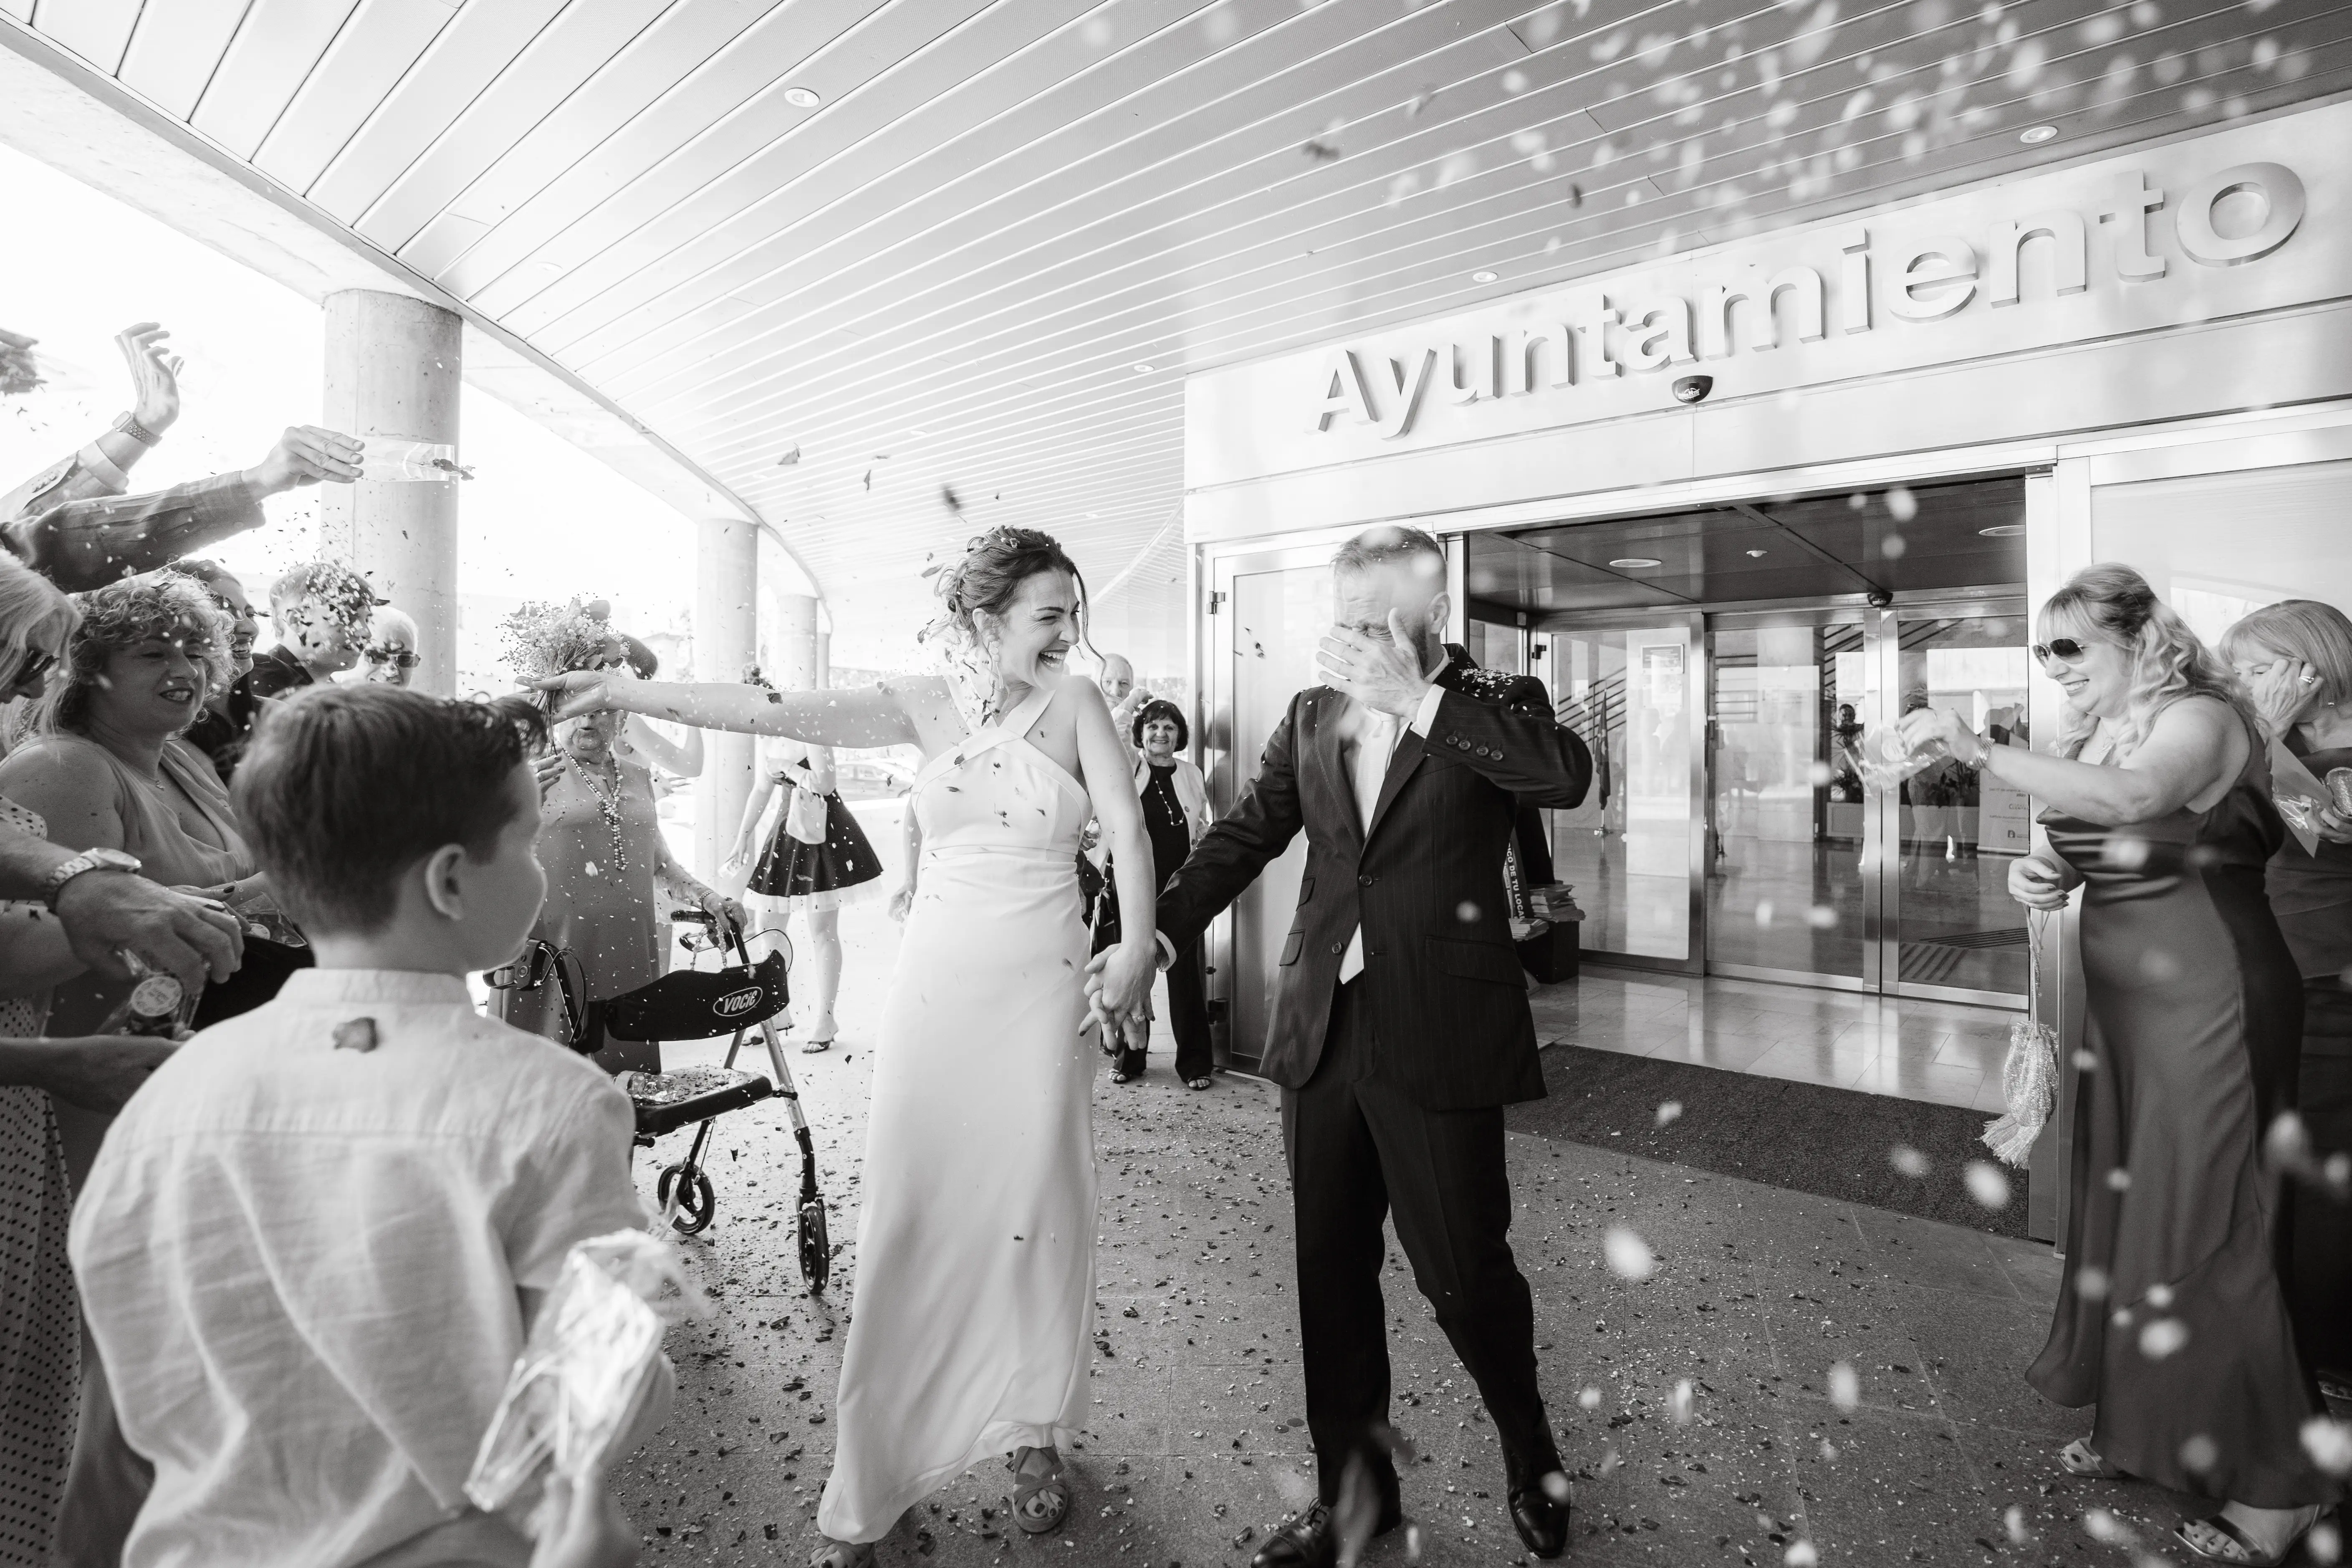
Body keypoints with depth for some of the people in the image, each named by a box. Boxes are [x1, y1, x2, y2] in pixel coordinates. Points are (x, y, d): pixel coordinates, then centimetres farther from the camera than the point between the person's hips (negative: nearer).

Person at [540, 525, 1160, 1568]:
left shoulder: (1074, 703, -3)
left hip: (1040, 992, -1)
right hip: (934, 986, 1)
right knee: (907, 1220, 6)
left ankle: (1036, 1439, 32)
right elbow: (783, 713, -6)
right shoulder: (927, 703, 1)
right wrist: (626, 692, -12)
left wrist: (1137, 946, -27)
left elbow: (1129, 830, -12)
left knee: (1037, 1212, 8)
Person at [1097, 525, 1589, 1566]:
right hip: (1323, 1031, 4)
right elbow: (1243, 835, 5)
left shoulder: (1492, 707, -3)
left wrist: (1419, 700, -23)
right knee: (1331, 1273, 14)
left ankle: (1531, 1459, 41)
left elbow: (1569, 774, -23)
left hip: (1439, 1041, -4)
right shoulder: (1310, 717, 8)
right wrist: (1157, 935, -6)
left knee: (1462, 1269, 8)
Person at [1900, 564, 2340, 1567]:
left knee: (2200, 1227, -1)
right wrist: (2038, 875, -6)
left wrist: (1977, 750, -37)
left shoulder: (2201, 717, -11)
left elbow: (2133, 797, -33)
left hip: (2204, 996, -7)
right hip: (2123, 997, 7)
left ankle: (2281, 1479, 18)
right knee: (2122, 1209, 13)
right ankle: (2143, 1429, 29)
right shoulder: (2091, 737, 10)